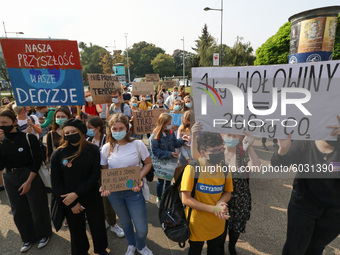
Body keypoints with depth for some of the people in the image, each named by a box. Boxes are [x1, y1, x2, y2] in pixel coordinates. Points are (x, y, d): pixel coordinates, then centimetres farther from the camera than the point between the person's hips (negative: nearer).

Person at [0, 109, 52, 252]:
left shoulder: (29, 138, -13)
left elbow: (37, 161, -11)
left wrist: (28, 182, -14)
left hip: (31, 177, -4)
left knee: (37, 208, 9)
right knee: (18, 211, 15)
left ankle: (44, 234, 34)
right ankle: (29, 238, 37)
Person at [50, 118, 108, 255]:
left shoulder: (93, 150, -9)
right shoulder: (58, 154, -6)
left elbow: (95, 175, -10)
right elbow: (56, 182, -4)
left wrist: (77, 194, -17)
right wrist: (71, 203, -8)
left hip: (92, 197, 0)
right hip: (69, 201, 1)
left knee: (98, 227, 14)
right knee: (76, 230, 18)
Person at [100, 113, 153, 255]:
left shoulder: (138, 144, -11)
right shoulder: (107, 148, -4)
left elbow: (148, 163, -1)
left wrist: (139, 179, -17)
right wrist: (104, 186, -14)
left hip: (133, 191, -2)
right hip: (113, 192, 2)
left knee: (142, 228, 3)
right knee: (125, 222, 23)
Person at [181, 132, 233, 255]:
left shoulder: (224, 167, -10)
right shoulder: (192, 168, -24)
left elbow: (227, 192, 3)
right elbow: (186, 199, -21)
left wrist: (220, 203, -19)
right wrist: (213, 209, -25)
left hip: (217, 223, 4)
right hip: (197, 224, -3)